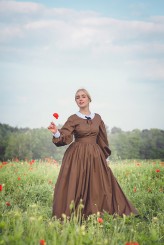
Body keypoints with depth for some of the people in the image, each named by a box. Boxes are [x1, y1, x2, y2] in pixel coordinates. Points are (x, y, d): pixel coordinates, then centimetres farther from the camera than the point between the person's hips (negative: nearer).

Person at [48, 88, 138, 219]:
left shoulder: (97, 118, 9)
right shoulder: (73, 119, -2)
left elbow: (102, 139, 14)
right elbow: (65, 138, -11)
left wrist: (104, 156, 11)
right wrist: (56, 132, -31)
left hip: (95, 156, 4)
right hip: (77, 157, -4)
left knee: (97, 187, 3)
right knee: (76, 187, -6)